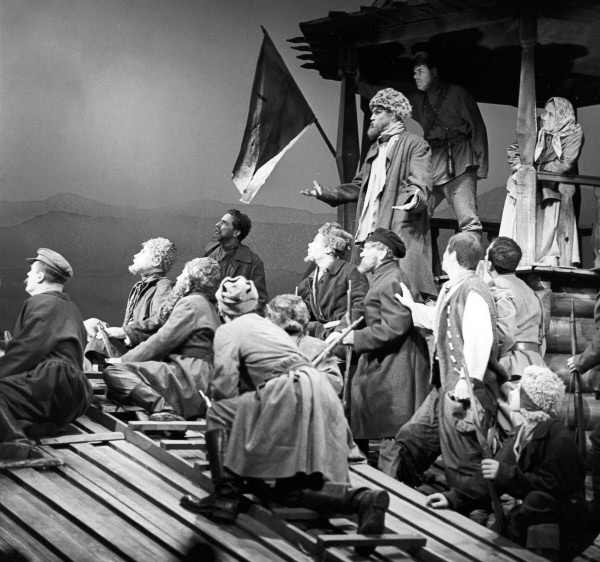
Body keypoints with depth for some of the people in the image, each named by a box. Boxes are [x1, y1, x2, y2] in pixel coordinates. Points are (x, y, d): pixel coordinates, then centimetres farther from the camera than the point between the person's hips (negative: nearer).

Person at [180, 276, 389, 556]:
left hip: (290, 395, -8)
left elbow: (225, 384, -3)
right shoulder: (268, 325, 31)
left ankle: (226, 497, -3)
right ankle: (363, 500, -13)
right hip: (320, 396, 8)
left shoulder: (228, 331, 7)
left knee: (218, 415, 5)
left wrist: (217, 401, 17)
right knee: (290, 489, 9)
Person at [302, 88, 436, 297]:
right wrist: (327, 193, 21)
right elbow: (360, 185, 29)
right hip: (369, 233, 8)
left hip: (399, 232, -8)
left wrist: (415, 197, -34)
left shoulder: (414, 145, -1)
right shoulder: (375, 148, 25)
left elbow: (421, 184, -12)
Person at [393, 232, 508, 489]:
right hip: (445, 386, 10)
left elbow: (480, 341, -26)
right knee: (410, 438, 17)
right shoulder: (450, 289, 11)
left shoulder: (473, 291, -19)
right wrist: (412, 306, 33)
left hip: (465, 392, -10)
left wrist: (467, 382, -26)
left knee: (461, 463, -1)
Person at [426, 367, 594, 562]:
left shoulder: (559, 437, -17)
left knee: (537, 500, -32)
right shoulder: (521, 433, 8)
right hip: (529, 517, 7)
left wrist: (506, 474, -29)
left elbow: (553, 485, -25)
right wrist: (453, 498, -7)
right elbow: (492, 473, 4)